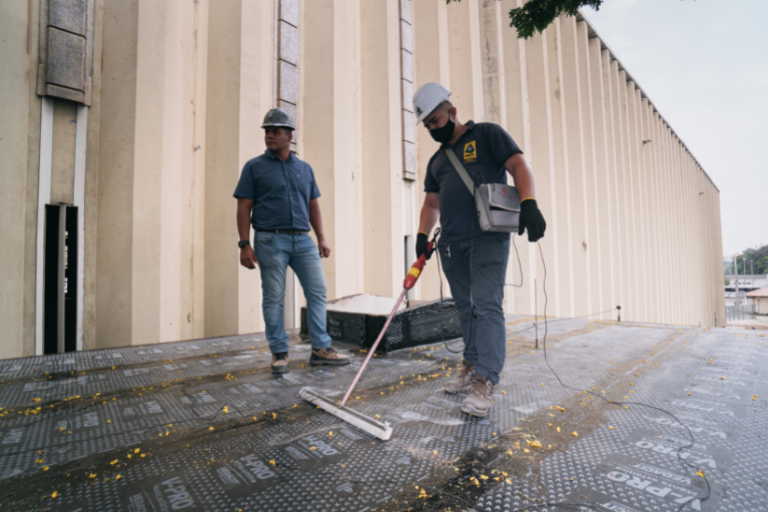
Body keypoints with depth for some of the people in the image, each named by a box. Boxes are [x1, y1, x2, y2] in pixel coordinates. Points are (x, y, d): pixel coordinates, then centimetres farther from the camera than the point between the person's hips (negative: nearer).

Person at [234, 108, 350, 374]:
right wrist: (244, 244, -9)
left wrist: (321, 238, 8)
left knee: (318, 292, 1)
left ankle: (321, 348, 12)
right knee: (273, 298, 2)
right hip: (270, 240, -3)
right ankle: (279, 352, 15)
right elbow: (244, 208, 0)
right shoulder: (254, 167, 5)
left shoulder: (304, 168, 15)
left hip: (303, 240, 4)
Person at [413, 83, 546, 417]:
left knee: (486, 304, -13)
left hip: (488, 237, -6)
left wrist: (529, 203, -20)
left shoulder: (487, 134, 7)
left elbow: (518, 166, -3)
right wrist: (423, 234, 5)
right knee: (466, 307, 9)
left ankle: (484, 381, -10)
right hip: (451, 243, 6)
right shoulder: (437, 160, 23)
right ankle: (471, 367, 21)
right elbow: (431, 203, 21)